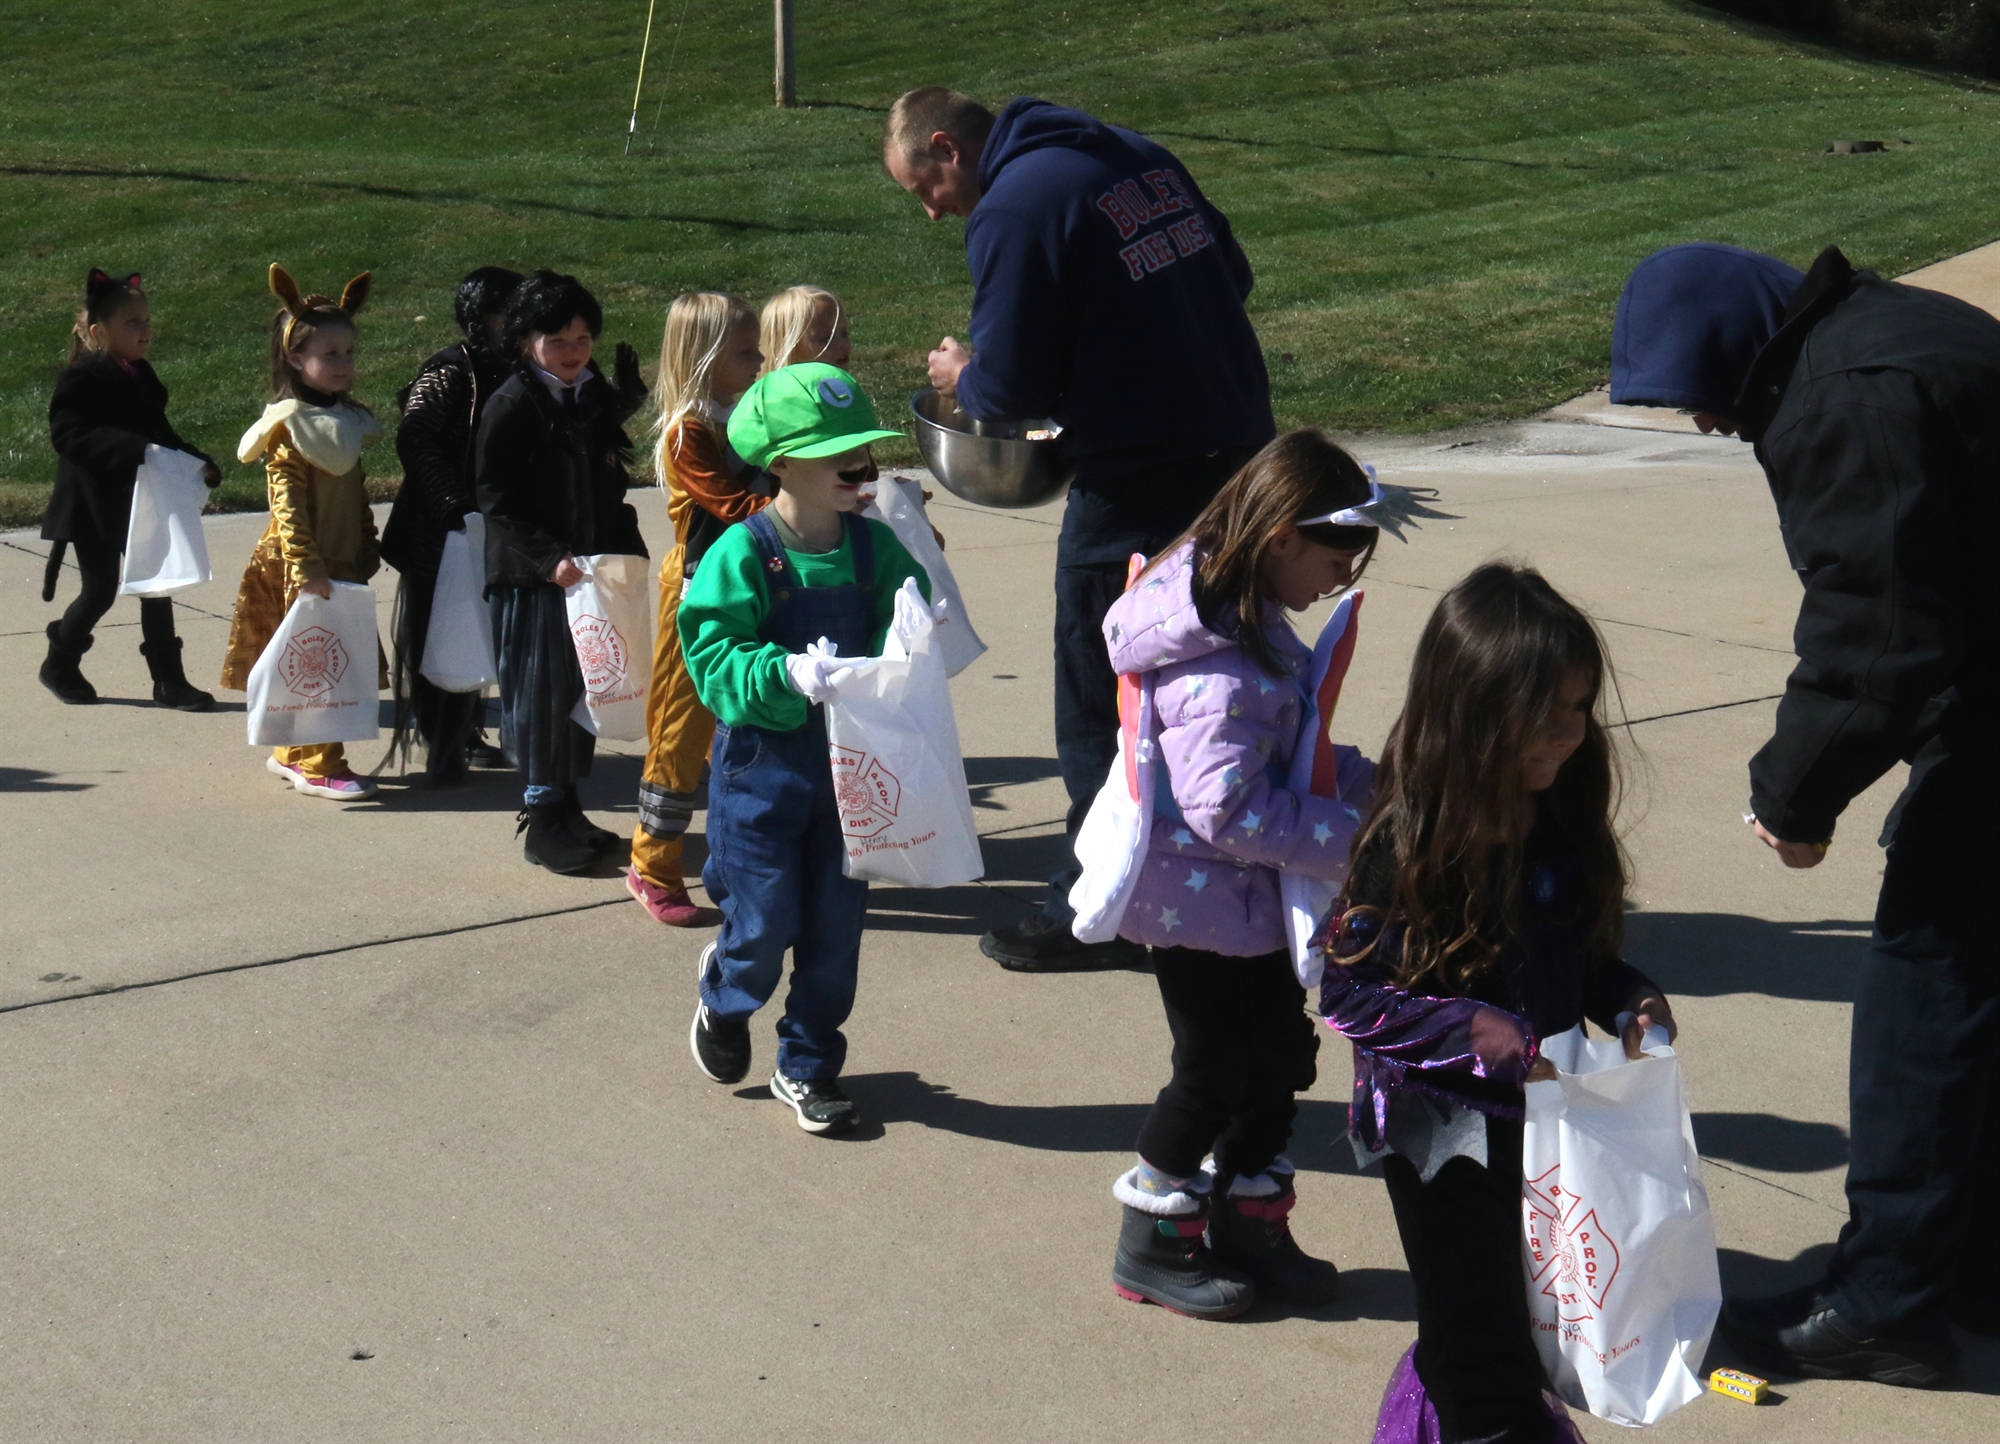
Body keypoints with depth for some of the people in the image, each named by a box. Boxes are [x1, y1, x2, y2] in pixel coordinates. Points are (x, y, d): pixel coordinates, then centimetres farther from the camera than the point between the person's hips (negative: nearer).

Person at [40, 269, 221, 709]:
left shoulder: (141, 377, 8)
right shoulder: (80, 381, -14)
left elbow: (161, 435, 15)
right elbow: (68, 436, -26)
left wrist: (197, 463, 0)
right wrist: (133, 450, -35)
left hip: (142, 503, 7)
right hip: (94, 505, -7)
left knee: (156, 588, 5)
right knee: (100, 590, 2)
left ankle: (168, 680, 11)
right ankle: (59, 665, 25)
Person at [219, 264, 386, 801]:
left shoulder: (346, 421, 11)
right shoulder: (290, 428, -15)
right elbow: (286, 502, -20)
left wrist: (368, 549, 17)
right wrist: (306, 566, -24)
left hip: (342, 564, 8)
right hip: (303, 568, -8)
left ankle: (292, 753, 26)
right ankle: (319, 766, 3)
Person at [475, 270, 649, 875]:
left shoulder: (598, 398, 9)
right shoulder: (510, 407, -11)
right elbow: (495, 501, -13)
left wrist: (625, 551, 9)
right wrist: (548, 558, -22)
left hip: (590, 573, 6)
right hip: (530, 577, -6)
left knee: (583, 688, 11)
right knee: (538, 692, -3)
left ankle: (568, 807, 22)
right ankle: (542, 815, 7)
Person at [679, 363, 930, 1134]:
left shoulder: (873, 545, -1)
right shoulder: (742, 555, -15)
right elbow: (712, 658, -18)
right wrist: (786, 673, -33)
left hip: (850, 765, 4)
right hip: (762, 763, -4)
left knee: (836, 925, 8)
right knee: (767, 921, 2)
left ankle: (808, 1066, 27)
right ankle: (724, 997, 37)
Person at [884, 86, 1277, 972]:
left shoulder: (1011, 210, -14)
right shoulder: (1139, 157, 10)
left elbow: (1008, 390, -16)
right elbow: (1231, 274, 18)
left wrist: (960, 378, 6)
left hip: (1137, 483, -8)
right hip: (1242, 448, 8)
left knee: (1098, 703, 6)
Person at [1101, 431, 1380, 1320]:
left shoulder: (1248, 622, 4)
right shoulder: (1216, 662, -28)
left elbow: (1291, 748, 15)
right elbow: (1227, 806, -32)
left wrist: (1372, 785, 2)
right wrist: (1353, 838, -27)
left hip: (1243, 893, 10)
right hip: (1198, 898, -10)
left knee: (1280, 1050, 17)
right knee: (1214, 1071, 4)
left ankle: (1248, 1227, 33)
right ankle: (1152, 1247, 22)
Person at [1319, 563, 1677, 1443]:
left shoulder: (1562, 824, -1)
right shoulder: (1411, 842, -21)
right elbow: (1349, 991, -19)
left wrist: (1627, 1001, -7)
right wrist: (1469, 1029, -27)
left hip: (1541, 1115, 7)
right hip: (1443, 1133, -7)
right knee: (1484, 1349, 3)